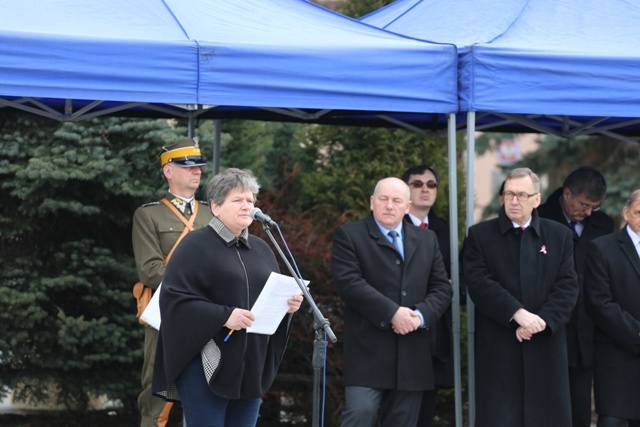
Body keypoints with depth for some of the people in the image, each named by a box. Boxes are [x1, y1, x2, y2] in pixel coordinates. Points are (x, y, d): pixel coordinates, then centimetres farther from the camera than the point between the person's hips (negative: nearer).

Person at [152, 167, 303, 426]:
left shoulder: (261, 249, 15)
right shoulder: (195, 245, -5)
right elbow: (174, 298, -14)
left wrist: (288, 304, -4)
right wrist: (224, 316, -21)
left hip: (250, 366, 6)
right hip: (206, 365, -6)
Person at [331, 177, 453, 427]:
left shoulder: (427, 240, 17)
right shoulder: (349, 236, 1)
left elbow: (442, 288, 12)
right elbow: (349, 282, -12)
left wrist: (421, 315, -8)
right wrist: (392, 313, -18)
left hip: (412, 356, 5)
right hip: (368, 351, -5)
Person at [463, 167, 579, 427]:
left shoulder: (559, 235, 10)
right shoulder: (480, 235, 5)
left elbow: (568, 286, 1)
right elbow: (479, 284, -8)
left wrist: (542, 320, -15)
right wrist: (518, 314, -18)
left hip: (546, 347, 2)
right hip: (498, 349, -2)